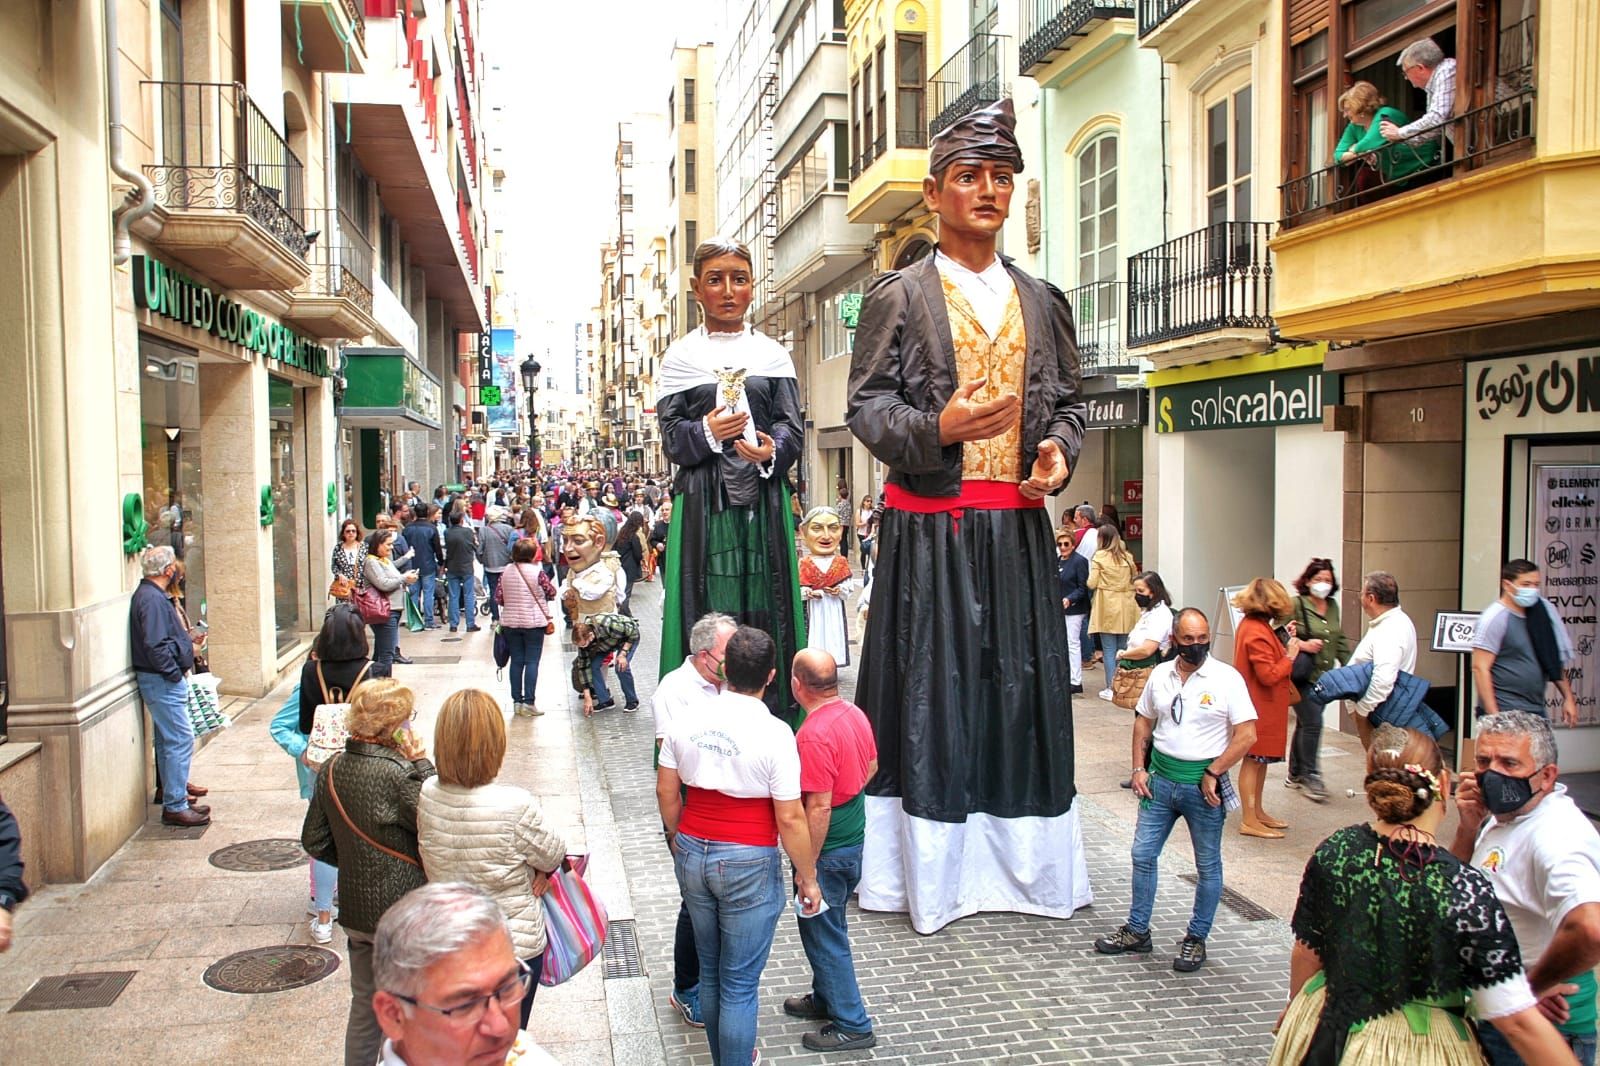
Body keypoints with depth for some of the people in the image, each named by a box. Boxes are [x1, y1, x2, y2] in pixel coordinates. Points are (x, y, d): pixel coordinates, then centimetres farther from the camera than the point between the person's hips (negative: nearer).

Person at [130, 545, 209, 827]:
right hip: (161, 680, -11)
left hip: (161, 680, 11)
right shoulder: (152, 599, -19)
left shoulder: (151, 594, 14)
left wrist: (186, 640, 11)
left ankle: (173, 789, 31)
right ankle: (175, 806, -6)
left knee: (168, 739, 19)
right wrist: (175, 674, -19)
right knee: (181, 740, -9)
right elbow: (155, 645, -26)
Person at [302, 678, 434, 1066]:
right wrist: (422, 765, -16)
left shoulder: (332, 768, -2)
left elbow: (315, 842, 5)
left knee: (364, 1005, 24)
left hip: (355, 910, 7)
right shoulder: (397, 774, -26)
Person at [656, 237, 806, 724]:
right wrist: (707, 432, -17)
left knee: (765, 611, 0)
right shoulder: (680, 356, 9)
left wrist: (772, 451, -16)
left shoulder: (773, 354, 13)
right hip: (703, 502, -1)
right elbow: (671, 436, 3)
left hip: (764, 501, 1)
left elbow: (793, 426, 6)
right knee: (707, 614, -3)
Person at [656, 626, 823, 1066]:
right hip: (749, 864, -5)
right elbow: (790, 819, -15)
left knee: (710, 971, 20)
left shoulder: (686, 719, -4)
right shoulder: (775, 733, -18)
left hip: (693, 853, 5)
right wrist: (807, 876, -2)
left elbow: (666, 791, 5)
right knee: (740, 984, 6)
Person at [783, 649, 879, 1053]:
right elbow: (871, 767, 13)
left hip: (829, 849, -9)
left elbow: (818, 808, -27)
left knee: (823, 932, 7)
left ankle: (852, 1025, 18)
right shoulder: (854, 713, -2)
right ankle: (826, 998, 41)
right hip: (854, 838, 9)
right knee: (829, 927, 24)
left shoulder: (814, 736, -29)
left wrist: (806, 867, -19)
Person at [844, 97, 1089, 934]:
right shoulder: (898, 296, 1)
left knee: (1022, 683, 7)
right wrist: (938, 429, -21)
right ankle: (927, 866, 10)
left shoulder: (1040, 300, 14)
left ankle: (1026, 863, 20)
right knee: (927, 685, -2)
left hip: (1017, 524, 4)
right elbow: (866, 406, -3)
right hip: (929, 526, -4)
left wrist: (1059, 451, -3)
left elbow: (1069, 400, 18)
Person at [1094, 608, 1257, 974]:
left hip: (1203, 783, -4)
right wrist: (1139, 768, 5)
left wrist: (1213, 773, -14)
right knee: (1143, 855, 9)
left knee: (1207, 865, 9)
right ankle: (1137, 931, 23)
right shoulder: (1160, 674, 4)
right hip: (1160, 778, 4)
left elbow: (1246, 735, -13)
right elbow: (1143, 721, 14)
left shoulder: (1227, 678, -10)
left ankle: (1196, 939, 23)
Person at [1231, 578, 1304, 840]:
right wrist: (1290, 657, -15)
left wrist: (1282, 638, 9)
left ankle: (1257, 812, 30)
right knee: (1254, 760, -2)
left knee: (1260, 760, 18)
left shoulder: (1251, 625, 8)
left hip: (1263, 706, 10)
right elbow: (1269, 675, -26)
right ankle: (1249, 821, 5)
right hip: (1260, 708, -10)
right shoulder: (1257, 634, -24)